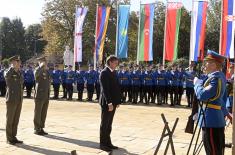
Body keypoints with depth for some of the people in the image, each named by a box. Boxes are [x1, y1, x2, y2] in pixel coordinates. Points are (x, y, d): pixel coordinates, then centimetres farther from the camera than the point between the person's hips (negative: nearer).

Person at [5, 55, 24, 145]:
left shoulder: (19, 74, 13)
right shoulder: (8, 73, -9)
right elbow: (7, 76, -36)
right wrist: (13, 66, -24)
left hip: (19, 100, 7)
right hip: (11, 100, -7)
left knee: (16, 120, 11)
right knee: (10, 120, 1)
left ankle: (13, 137, 20)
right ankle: (9, 139, 10)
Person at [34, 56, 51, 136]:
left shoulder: (47, 71, 15)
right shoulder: (38, 70, -8)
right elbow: (36, 73, -35)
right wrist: (41, 66, -25)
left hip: (46, 96, 7)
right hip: (39, 96, -7)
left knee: (44, 113, 11)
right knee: (38, 113, 1)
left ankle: (41, 128, 20)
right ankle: (36, 129, 10)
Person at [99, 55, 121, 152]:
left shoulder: (114, 72, 14)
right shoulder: (104, 73, -12)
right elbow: (105, 89, -19)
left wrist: (118, 100, 9)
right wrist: (109, 102, -23)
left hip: (113, 102, 8)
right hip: (107, 103, -8)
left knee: (109, 124, 14)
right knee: (104, 124, 1)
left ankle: (108, 142, 22)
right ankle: (103, 144, 10)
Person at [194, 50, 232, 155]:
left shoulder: (216, 78, -19)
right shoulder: (219, 76, 12)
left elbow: (202, 95, -28)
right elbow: (221, 99, 23)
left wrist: (197, 82, -11)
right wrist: (225, 112, 32)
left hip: (211, 121, -10)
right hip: (217, 120, 10)